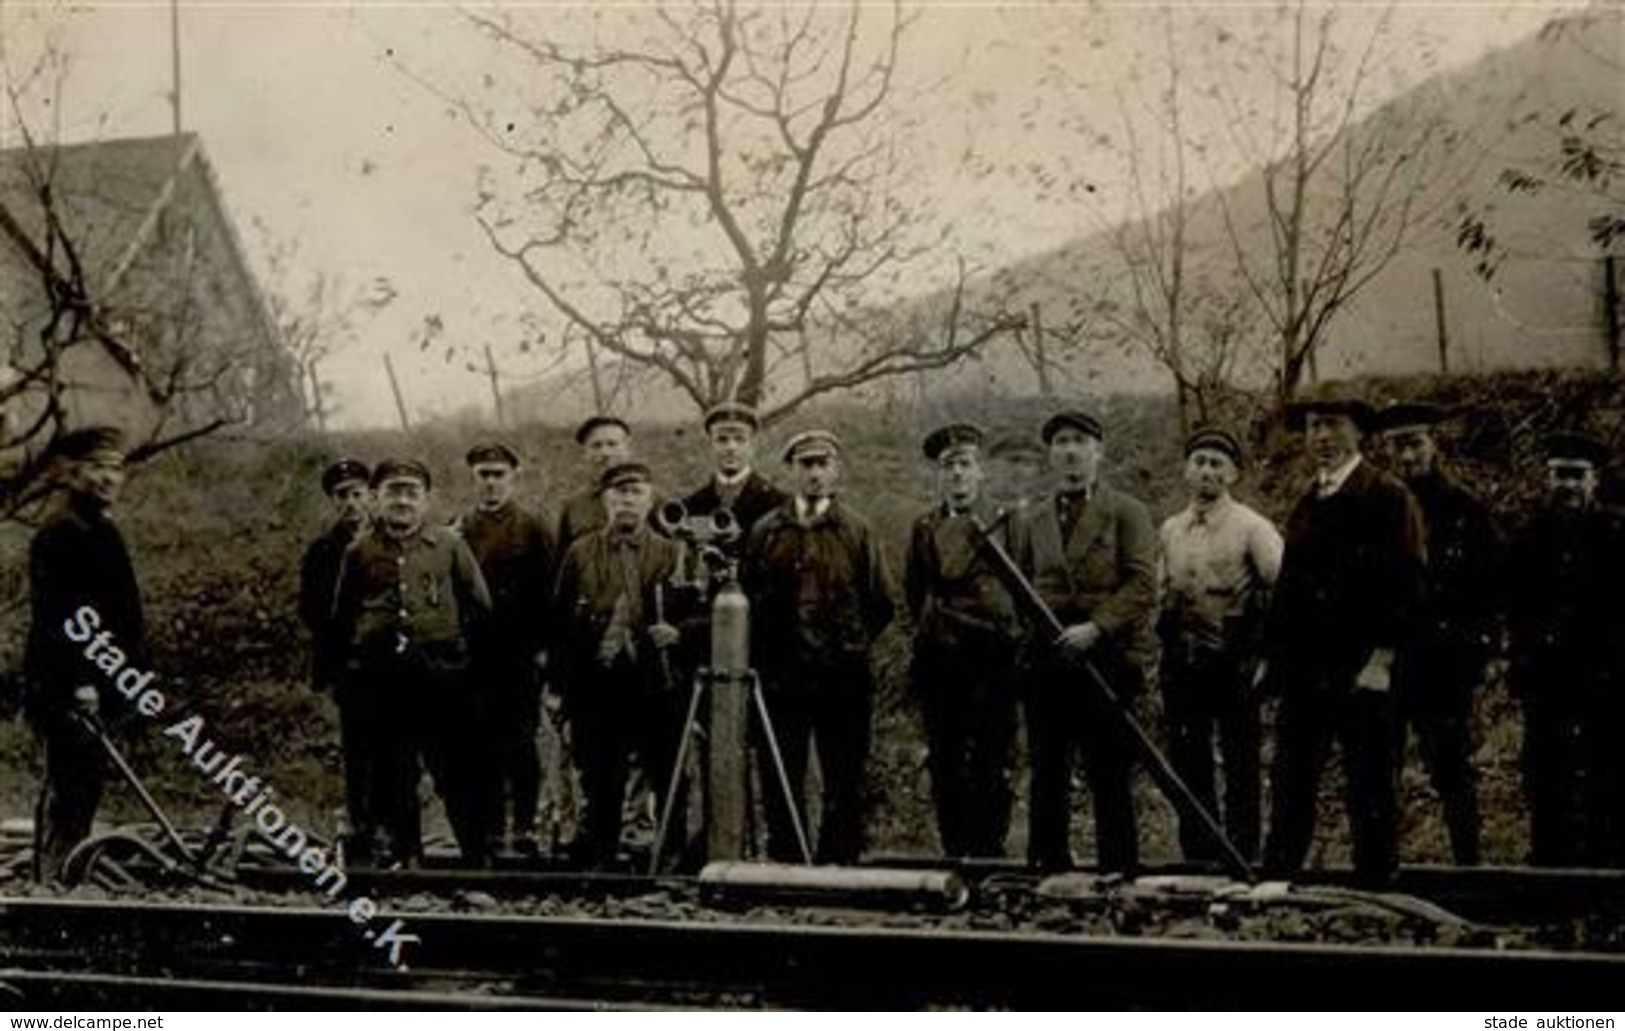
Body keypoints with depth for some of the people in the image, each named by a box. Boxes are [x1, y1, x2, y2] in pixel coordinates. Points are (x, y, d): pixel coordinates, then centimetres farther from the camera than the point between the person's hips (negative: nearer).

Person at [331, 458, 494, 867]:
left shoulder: (449, 545, 5)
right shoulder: (359, 552, 8)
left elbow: (480, 607, 10)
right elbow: (342, 619, 16)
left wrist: (461, 650, 7)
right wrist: (353, 666, 12)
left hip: (443, 674, -1)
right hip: (382, 678, 2)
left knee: (460, 768, 0)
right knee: (392, 772, 7)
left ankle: (479, 855, 7)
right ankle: (403, 850, 20)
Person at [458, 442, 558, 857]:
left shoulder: (532, 528, 2)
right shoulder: (459, 531, 11)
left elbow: (549, 590, -1)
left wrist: (542, 646, -7)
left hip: (521, 652, -3)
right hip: (475, 655, 3)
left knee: (519, 741, -3)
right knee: (484, 743, 7)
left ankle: (523, 827, 2)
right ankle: (491, 827, 14)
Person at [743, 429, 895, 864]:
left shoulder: (857, 530, 5)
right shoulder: (765, 531, 7)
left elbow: (882, 603, 7)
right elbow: (749, 599, 10)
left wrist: (852, 646, 5)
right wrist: (764, 654, 6)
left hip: (842, 677, -1)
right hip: (781, 677, 1)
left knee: (844, 783, 4)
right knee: (780, 782, 4)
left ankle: (838, 864, 12)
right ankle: (785, 864, 13)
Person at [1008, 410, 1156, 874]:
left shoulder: (1128, 514, 4)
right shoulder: (1032, 519, 17)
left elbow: (1142, 586, -5)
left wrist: (1096, 627, -16)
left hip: (1107, 660, -4)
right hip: (1046, 661, 4)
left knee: (1110, 778, -1)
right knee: (1047, 775, 7)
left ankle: (1119, 872, 5)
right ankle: (1048, 869, 14)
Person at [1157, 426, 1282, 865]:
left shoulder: (1252, 527, -5)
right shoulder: (1169, 530, 11)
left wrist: (1263, 643, -10)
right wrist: (1166, 633, 11)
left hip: (1235, 663, -5)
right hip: (1181, 661, 5)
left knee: (1241, 765, 1)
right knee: (1189, 764, 9)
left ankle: (1243, 858, 6)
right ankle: (1197, 855, 18)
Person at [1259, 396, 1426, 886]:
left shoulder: (1388, 497, -3)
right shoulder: (1306, 504, 17)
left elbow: (1405, 583, -9)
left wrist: (1381, 658, -16)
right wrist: (1270, 656, 14)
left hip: (1361, 673, -6)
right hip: (1303, 671, 6)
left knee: (1371, 786, 1)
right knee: (1290, 784, 7)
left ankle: (1373, 881, 8)